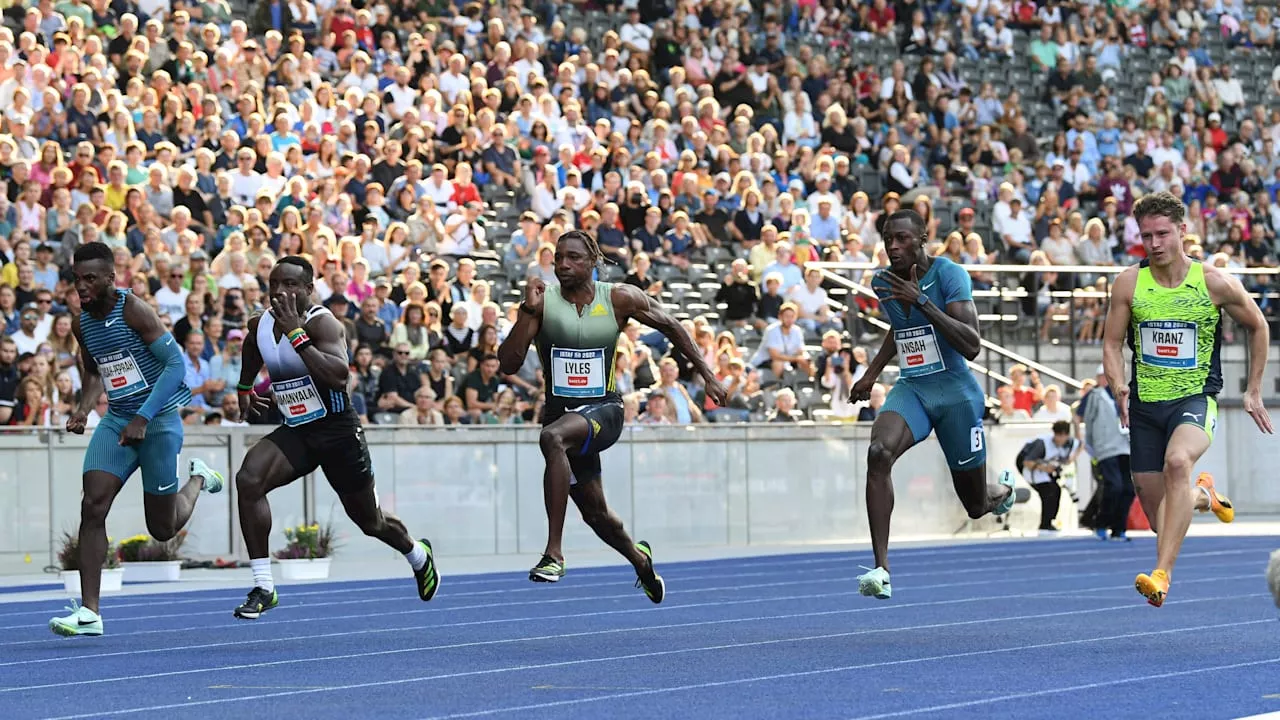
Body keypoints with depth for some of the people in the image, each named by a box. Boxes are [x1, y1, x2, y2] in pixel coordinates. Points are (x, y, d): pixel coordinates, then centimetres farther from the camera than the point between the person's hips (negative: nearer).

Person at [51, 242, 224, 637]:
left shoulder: (134, 311, -17)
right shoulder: (81, 323, 4)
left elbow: (176, 363, -19)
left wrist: (143, 419, -23)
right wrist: (84, 408, 0)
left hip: (159, 418, -5)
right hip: (116, 420, 5)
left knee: (163, 527, 2)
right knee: (93, 506, -14)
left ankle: (197, 478, 36)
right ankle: (89, 612, -14)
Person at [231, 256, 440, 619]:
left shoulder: (322, 323, -21)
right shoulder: (260, 324, -1)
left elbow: (339, 377, -39)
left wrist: (296, 333, -38)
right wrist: (244, 389, 27)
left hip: (337, 430, -5)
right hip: (295, 431, 5)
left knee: (370, 522, 12)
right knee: (248, 479, -24)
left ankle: (418, 555, 49)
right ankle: (263, 588, -19)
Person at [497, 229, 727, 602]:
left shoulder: (620, 299, -5)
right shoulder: (542, 302, -5)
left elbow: (669, 325, 10)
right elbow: (508, 365, -11)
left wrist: (707, 375, 10)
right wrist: (528, 312, -23)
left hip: (604, 411, -3)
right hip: (561, 413, 3)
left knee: (553, 437, -36)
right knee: (595, 513, 14)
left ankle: (554, 552, -38)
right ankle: (639, 558, 49)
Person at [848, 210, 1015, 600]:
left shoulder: (950, 275, -15)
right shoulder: (882, 283, 4)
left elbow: (971, 346, -25)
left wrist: (922, 302, -31)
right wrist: (872, 373, 24)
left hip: (956, 393, -4)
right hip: (911, 389, 4)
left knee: (977, 506, 8)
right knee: (879, 452, -29)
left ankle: (1002, 488, 49)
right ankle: (881, 569, -31)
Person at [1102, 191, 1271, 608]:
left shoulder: (1215, 283, -6)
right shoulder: (1128, 284, -2)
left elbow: (1258, 327, 10)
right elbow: (1112, 343, 7)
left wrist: (1254, 392, 10)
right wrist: (1118, 388, -12)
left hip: (1195, 399, -3)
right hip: (1145, 404, 3)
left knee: (1177, 462, -37)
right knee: (1159, 519, 7)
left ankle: (1162, 574, -39)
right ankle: (1202, 497, 46)